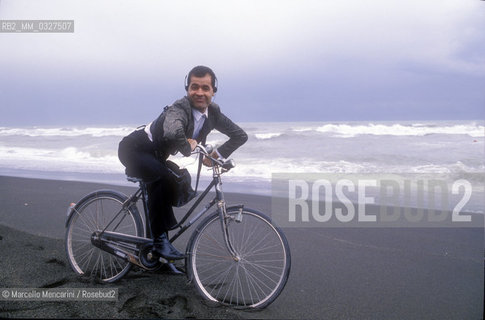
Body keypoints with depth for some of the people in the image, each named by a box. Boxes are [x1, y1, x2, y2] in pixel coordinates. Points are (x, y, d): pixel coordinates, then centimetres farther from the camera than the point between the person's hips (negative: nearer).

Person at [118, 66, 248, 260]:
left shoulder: (213, 113, -6)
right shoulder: (179, 109, -31)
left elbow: (240, 135, 3)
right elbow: (173, 134, -54)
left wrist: (216, 155, -8)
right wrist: (188, 148, -34)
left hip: (156, 157, 8)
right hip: (134, 150, -8)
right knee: (163, 178, -34)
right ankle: (160, 240, -21)